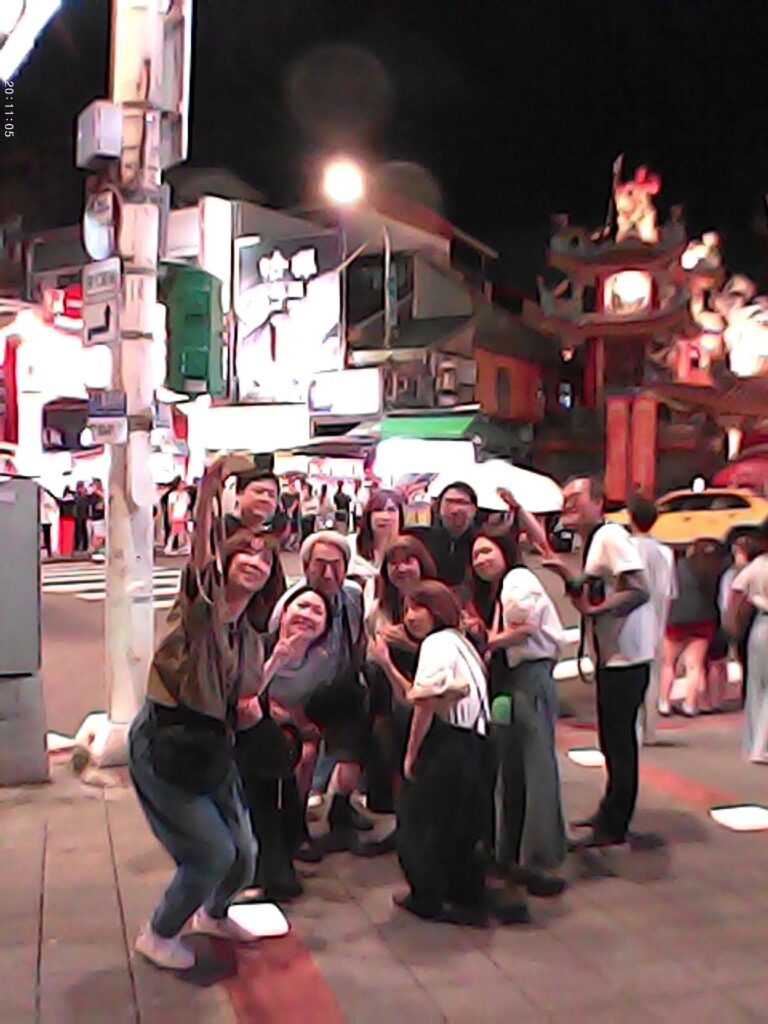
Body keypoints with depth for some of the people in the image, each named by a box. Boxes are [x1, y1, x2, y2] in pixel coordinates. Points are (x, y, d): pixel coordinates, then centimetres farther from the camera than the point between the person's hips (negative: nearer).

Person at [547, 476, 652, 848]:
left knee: (618, 738, -2)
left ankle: (612, 827, 6)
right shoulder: (593, 541, 14)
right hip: (611, 654, 10)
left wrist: (594, 609, -29)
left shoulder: (611, 536, -16)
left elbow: (639, 591, -24)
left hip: (626, 655, -10)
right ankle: (611, 811, 32)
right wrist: (569, 577, 4)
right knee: (613, 737, 19)